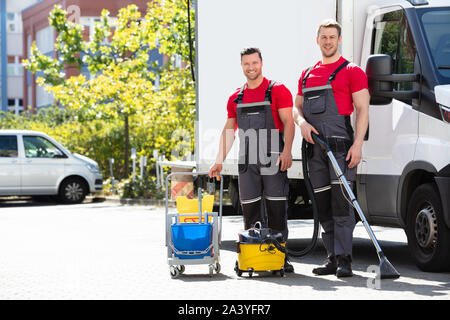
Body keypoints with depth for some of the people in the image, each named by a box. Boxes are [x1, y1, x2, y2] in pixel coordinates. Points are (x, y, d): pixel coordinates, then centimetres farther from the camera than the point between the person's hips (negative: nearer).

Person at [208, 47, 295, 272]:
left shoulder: (278, 91, 2)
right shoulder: (236, 98, 17)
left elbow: (289, 122, -5)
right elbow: (228, 130, 20)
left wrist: (287, 151, -19)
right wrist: (219, 161, 14)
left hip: (273, 161, -4)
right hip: (247, 162, 4)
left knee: (277, 209, -4)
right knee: (250, 210, 2)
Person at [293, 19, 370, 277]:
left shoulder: (351, 71, 2)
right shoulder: (307, 75, 19)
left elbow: (363, 109, -4)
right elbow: (296, 108, 24)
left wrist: (357, 144, -15)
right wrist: (302, 122, 0)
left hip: (341, 144, -6)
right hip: (315, 147, 6)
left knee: (342, 202, -12)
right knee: (323, 205, 6)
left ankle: (344, 259, -13)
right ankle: (333, 258, 11)